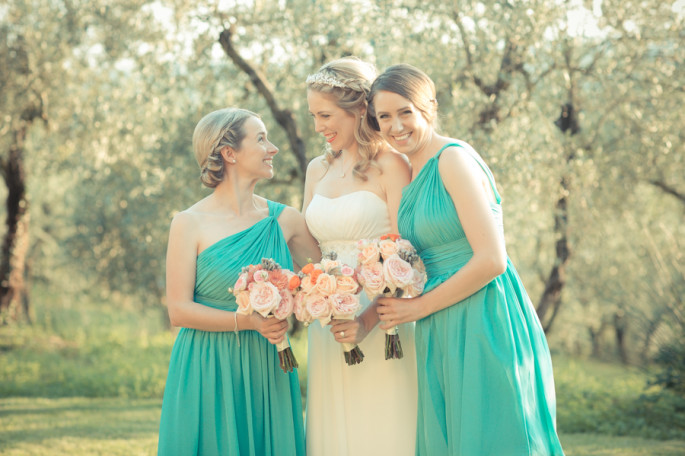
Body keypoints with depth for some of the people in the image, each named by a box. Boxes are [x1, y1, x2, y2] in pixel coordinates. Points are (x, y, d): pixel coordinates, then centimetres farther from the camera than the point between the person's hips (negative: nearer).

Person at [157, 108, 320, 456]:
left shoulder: (284, 221, 5)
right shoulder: (190, 224, -5)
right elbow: (179, 310, -9)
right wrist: (247, 321, -19)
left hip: (267, 374, 4)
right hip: (208, 375, -3)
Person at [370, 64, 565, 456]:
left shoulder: (454, 159, -12)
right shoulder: (411, 172, 14)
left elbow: (491, 260, -18)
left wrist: (420, 307, -10)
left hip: (484, 329, -8)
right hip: (442, 336, 8)